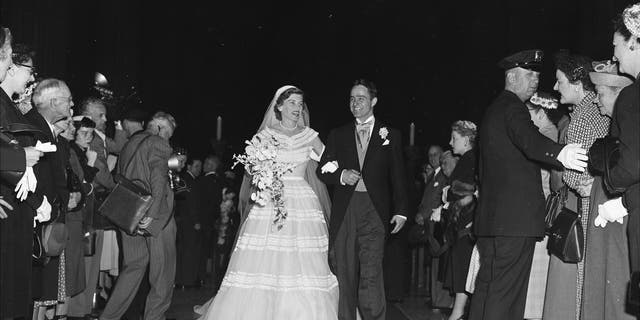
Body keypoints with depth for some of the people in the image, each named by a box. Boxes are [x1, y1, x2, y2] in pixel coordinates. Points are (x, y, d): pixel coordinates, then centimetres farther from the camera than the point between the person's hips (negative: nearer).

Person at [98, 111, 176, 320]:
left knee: (133, 267, 15)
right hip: (155, 217, -8)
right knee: (163, 272, 3)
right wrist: (152, 214, -22)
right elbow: (158, 179, -19)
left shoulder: (129, 144, 16)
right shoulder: (158, 144, -8)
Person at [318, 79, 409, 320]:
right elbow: (322, 171, 14)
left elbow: (397, 176, 8)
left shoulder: (390, 135, 11)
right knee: (344, 272, 3)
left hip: (373, 211, -2)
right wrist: (340, 175, -7)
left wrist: (401, 211, -1)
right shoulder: (338, 135, 16)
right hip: (344, 210, 2)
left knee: (371, 272, -13)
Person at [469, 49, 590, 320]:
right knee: (505, 293, -10)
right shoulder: (512, 107, -11)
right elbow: (528, 139, -31)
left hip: (490, 216, 10)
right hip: (516, 216, -10)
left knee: (488, 286, 14)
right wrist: (560, 154, -48)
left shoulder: (493, 109, 22)